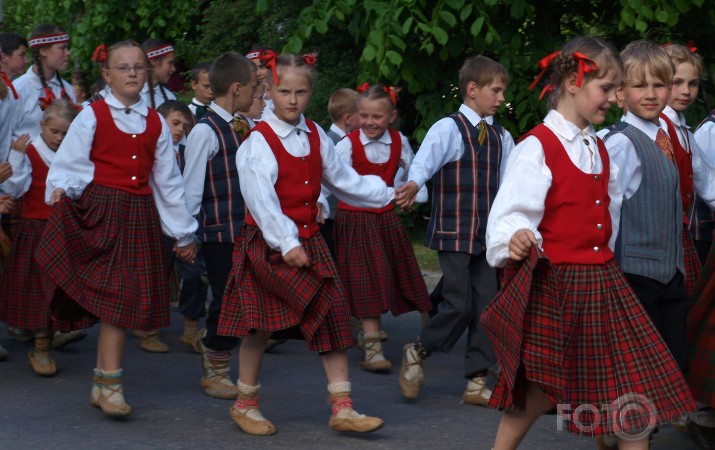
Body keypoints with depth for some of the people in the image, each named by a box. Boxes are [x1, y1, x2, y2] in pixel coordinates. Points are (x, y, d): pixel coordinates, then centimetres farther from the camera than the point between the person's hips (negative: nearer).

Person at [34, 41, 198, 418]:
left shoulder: (156, 124, 13)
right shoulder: (92, 116, 0)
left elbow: (168, 181, 17)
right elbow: (70, 165, -4)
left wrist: (183, 233, 19)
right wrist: (61, 190, -27)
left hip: (140, 216, 4)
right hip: (101, 212, -4)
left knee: (120, 299, 5)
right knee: (113, 296, -14)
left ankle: (102, 384, 14)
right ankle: (110, 383, -8)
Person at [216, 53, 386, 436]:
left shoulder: (314, 136, 8)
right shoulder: (259, 140, -12)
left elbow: (341, 179, 17)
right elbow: (261, 198, -20)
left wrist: (386, 195, 16)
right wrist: (286, 243, -27)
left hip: (308, 241, 6)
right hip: (268, 243, -5)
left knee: (333, 317, -1)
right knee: (261, 326, 2)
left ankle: (342, 408, 2)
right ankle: (245, 404, 21)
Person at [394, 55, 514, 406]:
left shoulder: (501, 137, 12)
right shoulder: (449, 129, -9)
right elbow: (426, 158, -26)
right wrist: (414, 183, -46)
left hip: (488, 234, 7)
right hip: (454, 232, -6)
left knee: (487, 305, 5)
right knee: (459, 304, -10)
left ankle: (477, 382, 14)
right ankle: (417, 352, 17)